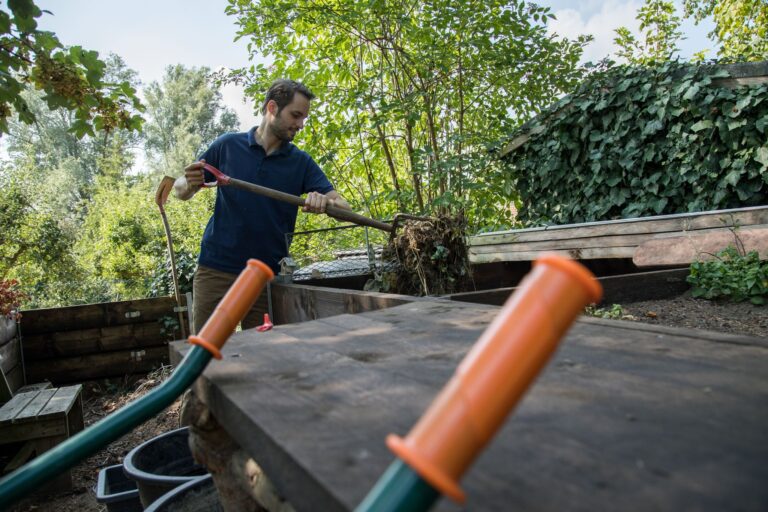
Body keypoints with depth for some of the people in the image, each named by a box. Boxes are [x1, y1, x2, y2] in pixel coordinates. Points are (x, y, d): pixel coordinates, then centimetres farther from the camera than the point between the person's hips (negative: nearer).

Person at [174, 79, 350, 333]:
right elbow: (181, 191, 9)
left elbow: (344, 207, -4)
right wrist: (190, 183, -14)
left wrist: (325, 202, -26)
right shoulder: (227, 145, 2)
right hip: (215, 270, 0)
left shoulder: (301, 162, 3)